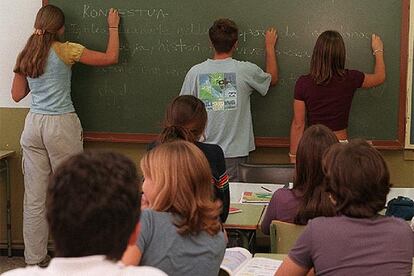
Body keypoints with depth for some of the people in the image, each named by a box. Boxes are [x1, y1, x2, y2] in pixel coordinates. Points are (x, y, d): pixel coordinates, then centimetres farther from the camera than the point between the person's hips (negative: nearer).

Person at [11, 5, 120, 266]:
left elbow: (17, 94, 17)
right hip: (61, 126, -5)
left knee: (34, 196, 7)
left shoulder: (25, 56, 9)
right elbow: (111, 58, -1)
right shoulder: (64, 50, -6)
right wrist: (113, 27, 12)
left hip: (33, 124, 5)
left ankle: (35, 258, 14)